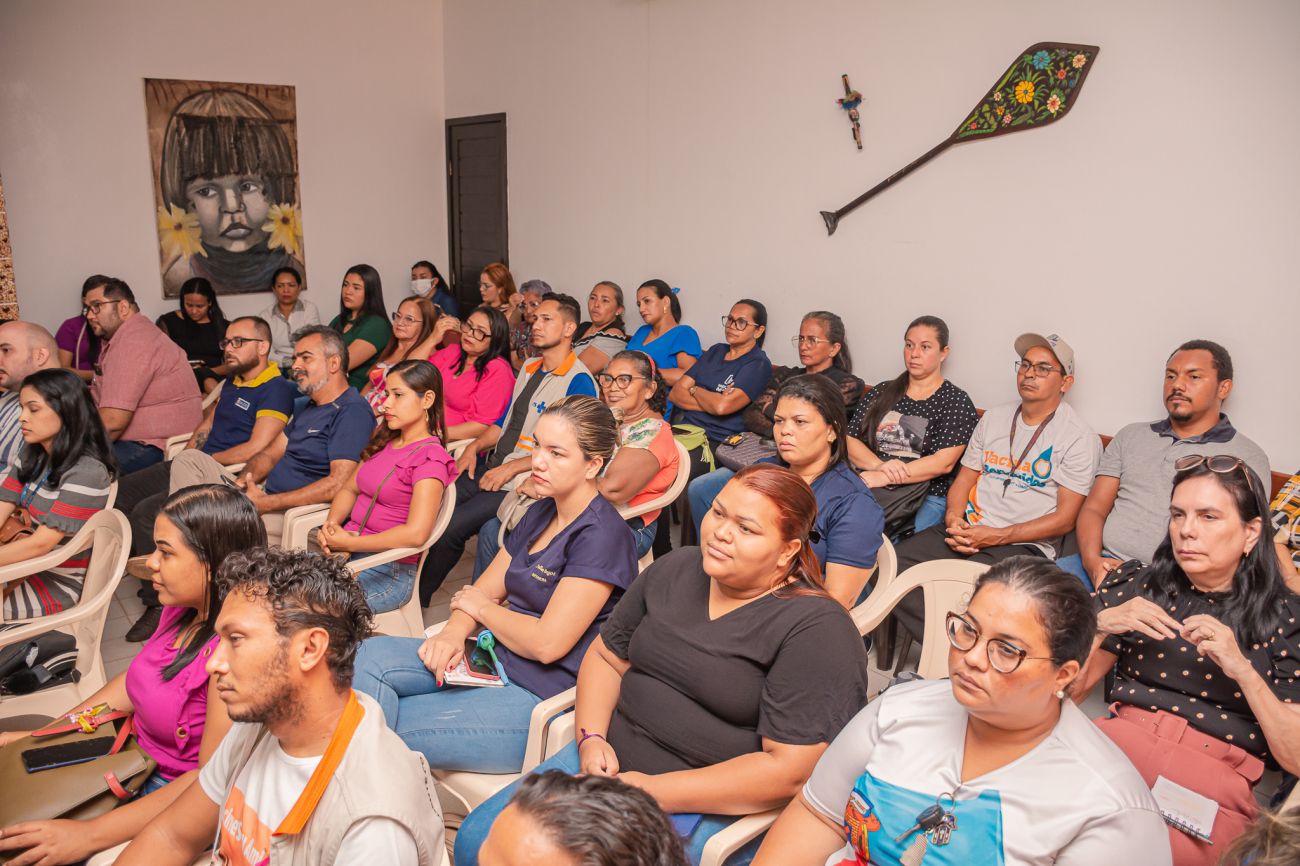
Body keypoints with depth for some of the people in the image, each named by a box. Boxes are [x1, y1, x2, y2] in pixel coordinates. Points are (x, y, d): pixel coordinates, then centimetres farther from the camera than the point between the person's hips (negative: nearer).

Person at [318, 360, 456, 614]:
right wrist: (331, 525, -4)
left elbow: (416, 533, -23)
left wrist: (349, 543, -17)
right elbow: (350, 489, 18)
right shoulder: (384, 442, 15)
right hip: (349, 551, 7)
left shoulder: (429, 457, -12)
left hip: (388, 571, -7)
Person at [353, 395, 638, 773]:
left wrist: (480, 607, -4)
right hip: (493, 659, 9)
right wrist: (455, 631, -10)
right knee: (370, 655, -12)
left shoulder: (601, 536, -17)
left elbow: (547, 643, -22)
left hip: (539, 697, -9)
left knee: (387, 727, -18)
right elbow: (484, 589, 14)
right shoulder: (539, 514, 13)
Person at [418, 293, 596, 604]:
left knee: (450, 528, -19)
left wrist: (510, 468, -18)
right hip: (492, 468, 8)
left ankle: (417, 601, 1)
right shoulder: (529, 368, 15)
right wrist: (475, 446, 4)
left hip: (524, 483, -8)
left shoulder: (578, 382, -13)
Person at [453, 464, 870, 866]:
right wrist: (591, 739, -4)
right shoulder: (676, 569, 5)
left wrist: (656, 792, -20)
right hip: (611, 760, 6)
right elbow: (606, 656, 15)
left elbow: (792, 770, -21)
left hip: (707, 806, -6)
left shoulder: (816, 629, -16)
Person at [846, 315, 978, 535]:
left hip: (926, 499, -3)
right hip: (869, 491, 3)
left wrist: (883, 478, -16)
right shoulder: (881, 392, 18)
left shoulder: (957, 401, 5)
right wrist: (879, 465, -13)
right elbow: (850, 440, 9)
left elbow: (944, 463, -8)